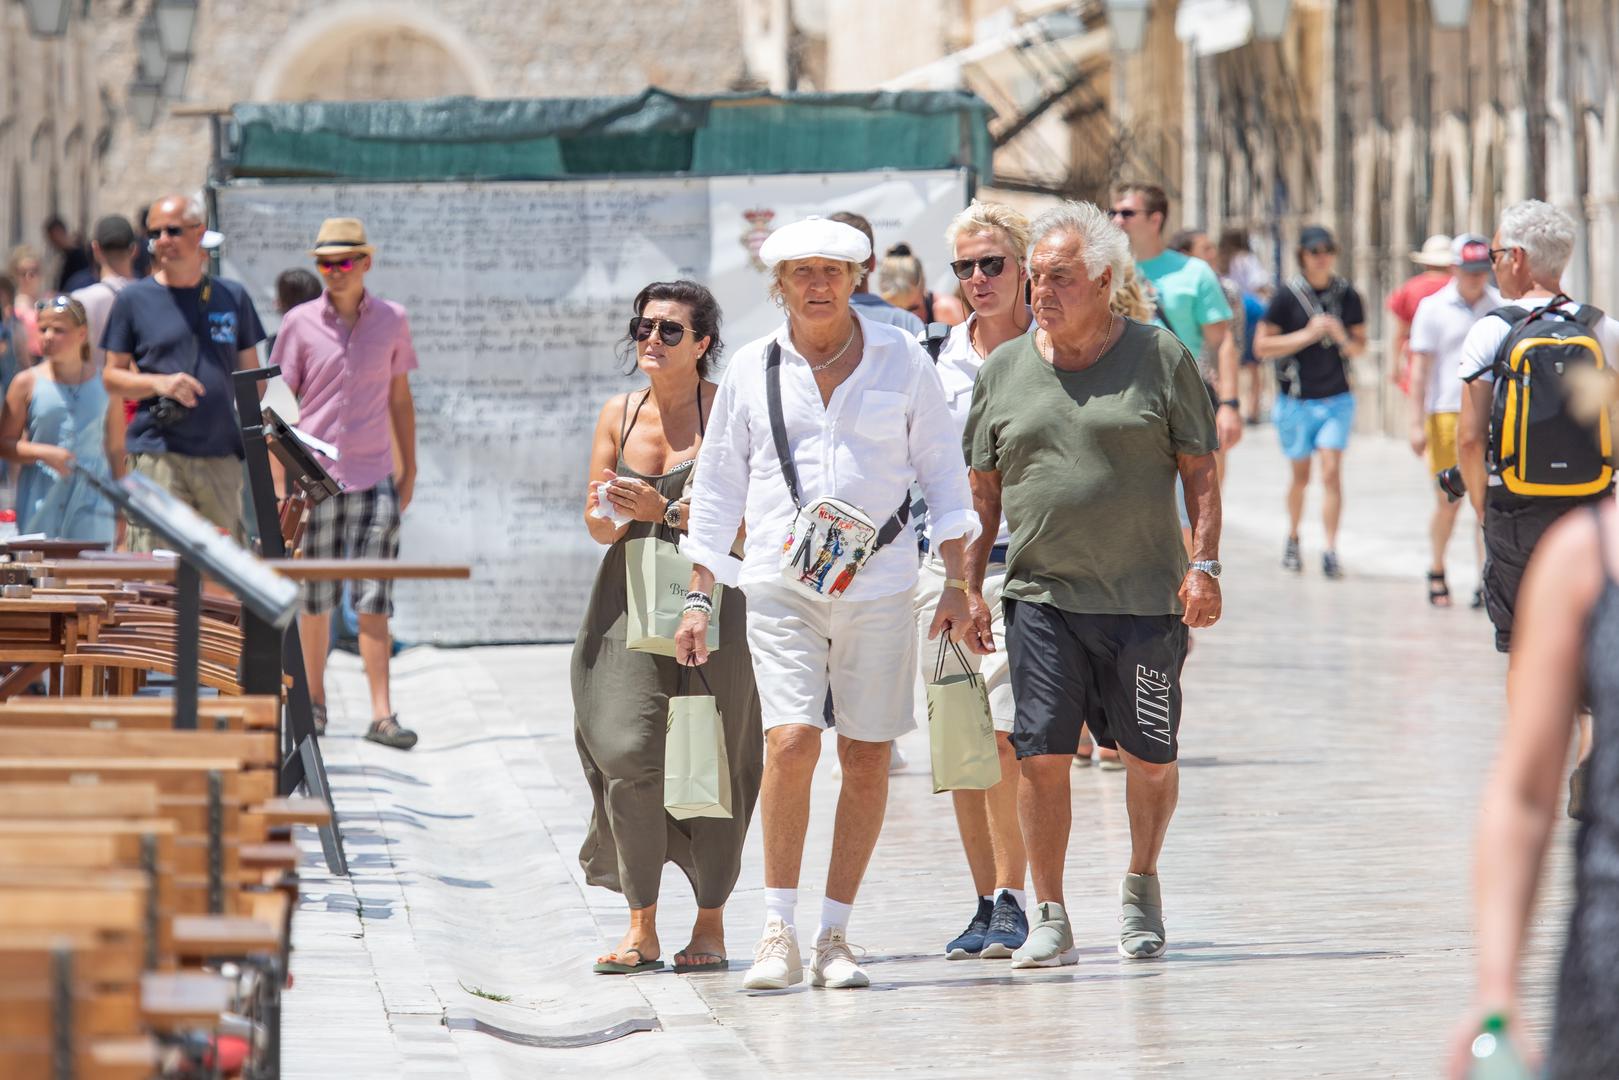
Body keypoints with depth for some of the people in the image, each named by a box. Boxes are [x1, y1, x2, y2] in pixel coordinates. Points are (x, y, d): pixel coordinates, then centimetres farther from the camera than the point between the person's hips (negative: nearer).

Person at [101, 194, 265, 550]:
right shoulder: (134, 300, 6)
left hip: (222, 455, 3)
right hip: (158, 451, -3)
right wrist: (159, 383, -12)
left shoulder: (232, 297, 13)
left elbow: (252, 375, 17)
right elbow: (111, 377, 8)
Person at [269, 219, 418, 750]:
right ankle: (314, 702, 19)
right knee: (315, 597, 6)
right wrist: (279, 482, -4)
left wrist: (409, 470, 11)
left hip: (375, 478, 0)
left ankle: (382, 713, -6)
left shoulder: (392, 320, 6)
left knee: (374, 599, -5)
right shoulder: (300, 323, 1)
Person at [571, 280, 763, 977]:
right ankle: (641, 928, -2)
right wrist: (614, 513, -7)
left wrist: (664, 510, -19)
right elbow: (598, 525, 15)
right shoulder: (618, 415, 12)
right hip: (629, 601, 4)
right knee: (627, 753, -8)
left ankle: (711, 923, 11)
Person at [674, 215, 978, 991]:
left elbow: (941, 470, 9)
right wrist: (700, 597, 7)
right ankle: (777, 933, -7)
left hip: (880, 581, 1)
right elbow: (718, 485, 11)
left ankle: (833, 939, 11)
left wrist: (957, 579, 2)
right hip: (782, 580, -1)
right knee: (791, 742, -16)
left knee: (867, 759, 1)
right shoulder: (752, 369, 6)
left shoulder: (902, 360, 5)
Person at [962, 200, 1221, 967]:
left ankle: (1141, 886, 28)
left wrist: (1203, 565, -7)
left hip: (1145, 598, -1)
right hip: (1040, 595, 2)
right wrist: (971, 587, 8)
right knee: (1042, 757, -6)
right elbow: (984, 491, 14)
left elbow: (1199, 473, 2)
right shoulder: (1004, 371, 9)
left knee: (1151, 759, 4)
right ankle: (1050, 917, 5)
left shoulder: (1159, 357, 1)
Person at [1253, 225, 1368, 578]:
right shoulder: (1287, 296, -7)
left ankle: (1330, 550, -12)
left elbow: (1360, 347, 11)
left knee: (1332, 471, -11)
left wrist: (1342, 338, -12)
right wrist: (1308, 334, -16)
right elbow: (1262, 346, -9)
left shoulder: (1348, 295, 1)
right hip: (1296, 399, -1)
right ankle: (1292, 538, 36)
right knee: (1300, 474, 13)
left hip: (1337, 399, 1)